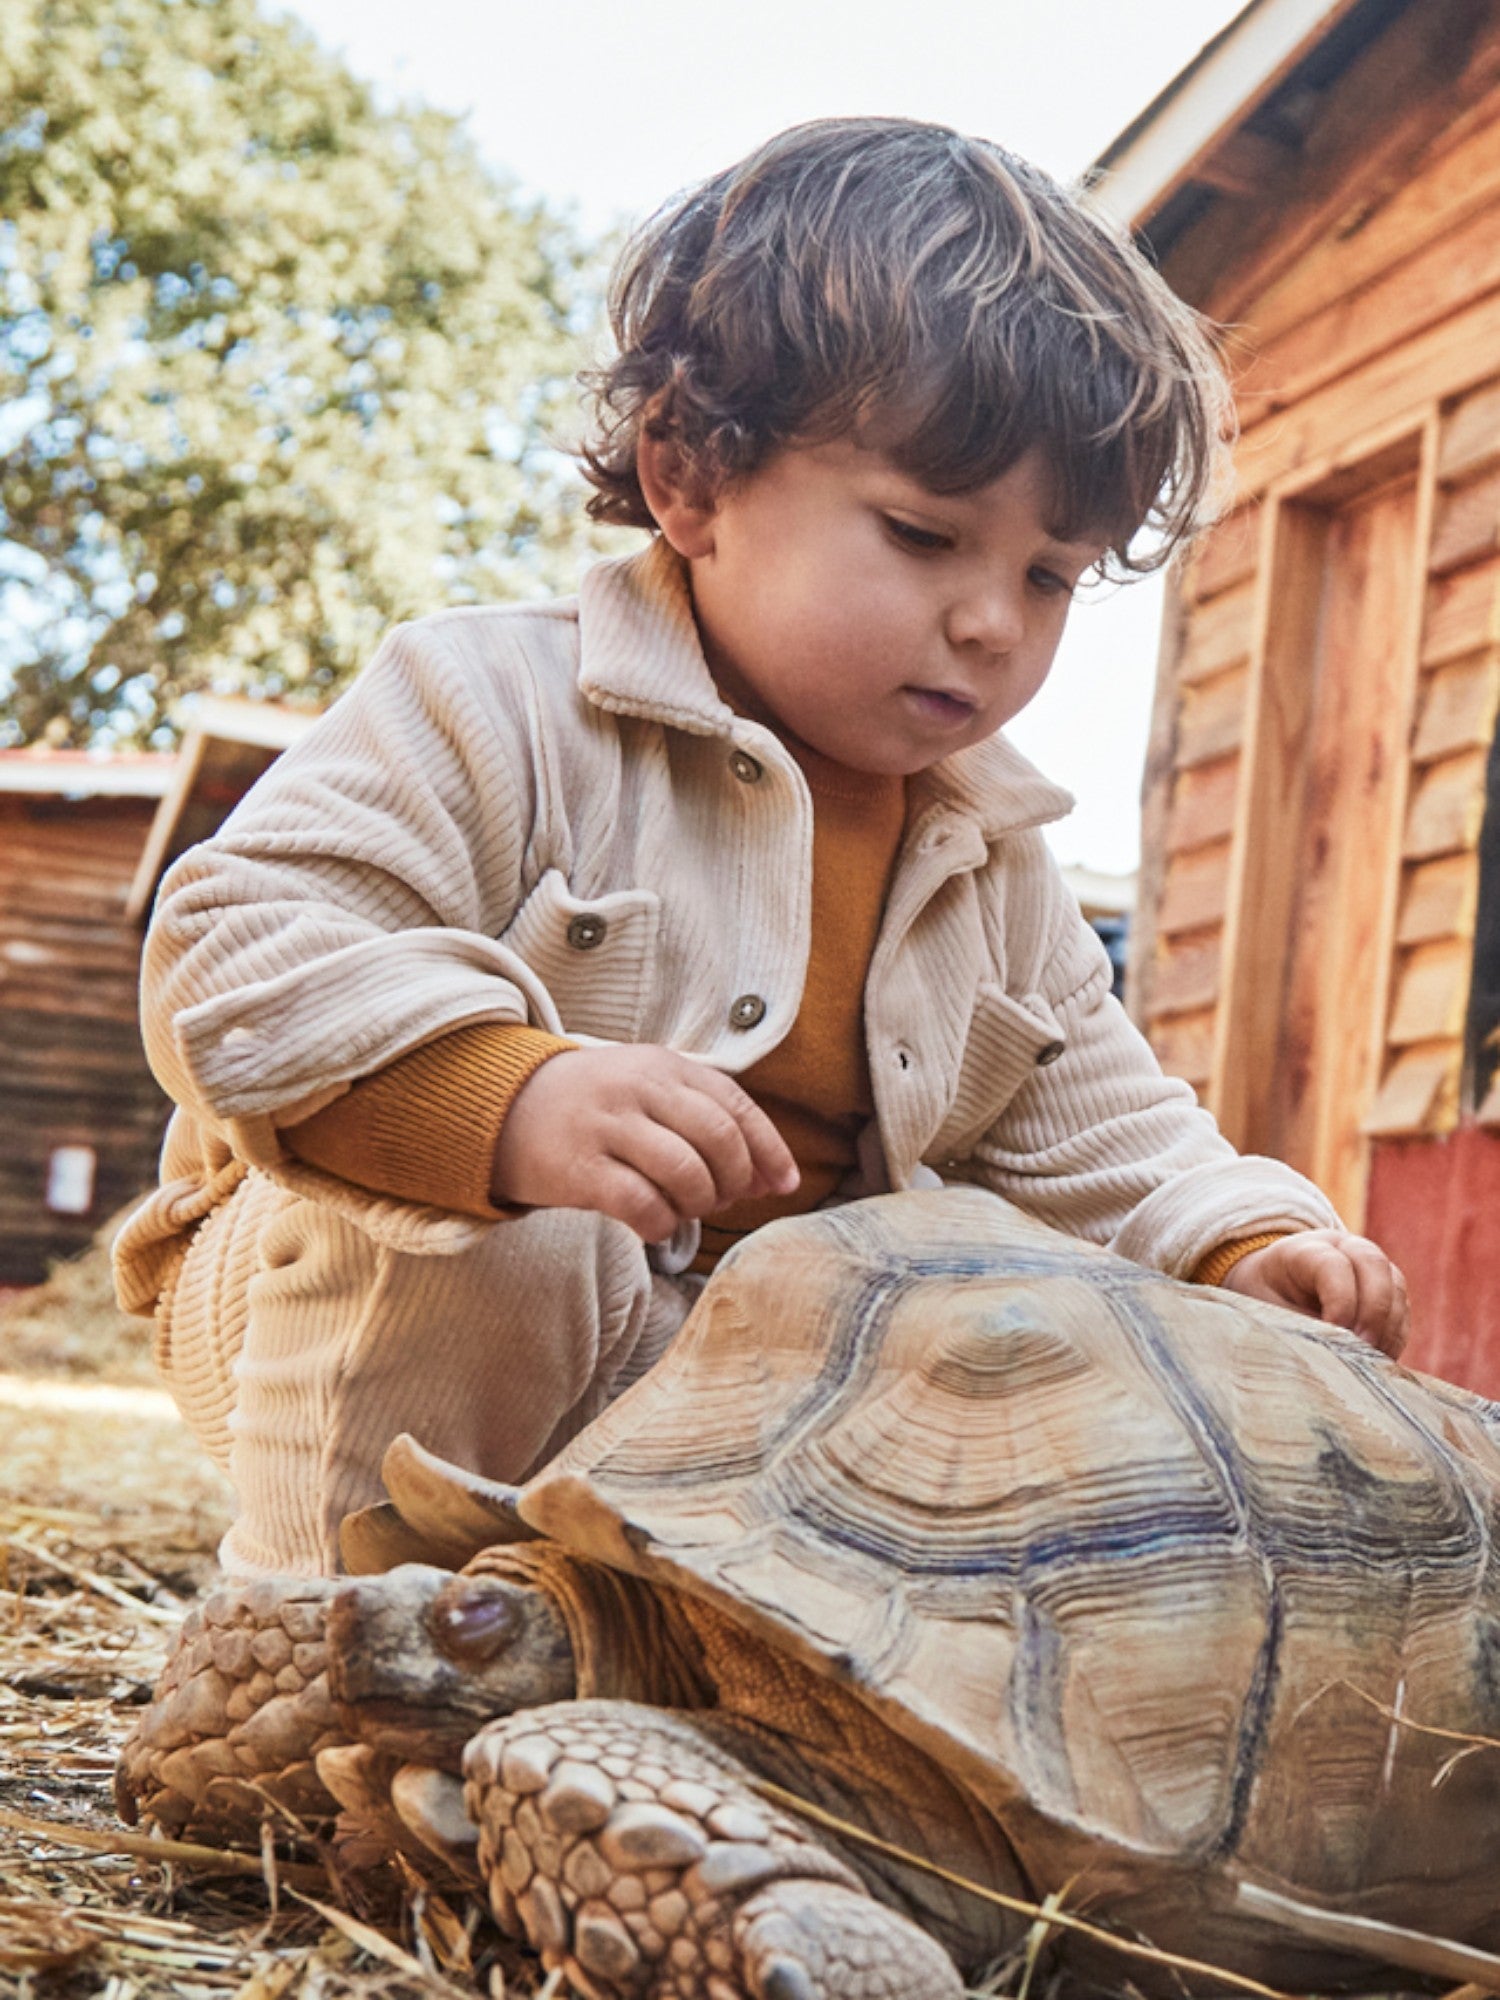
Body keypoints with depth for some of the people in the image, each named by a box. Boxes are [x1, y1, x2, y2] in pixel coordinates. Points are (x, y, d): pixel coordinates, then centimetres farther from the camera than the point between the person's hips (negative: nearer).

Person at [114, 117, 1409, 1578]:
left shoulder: (988, 857, 6)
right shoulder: (492, 712, -16)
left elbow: (1095, 1136, 13)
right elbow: (232, 951, -26)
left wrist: (1245, 1251, -8)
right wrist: (507, 1095, -44)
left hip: (743, 1370, 7)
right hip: (385, 1324, -6)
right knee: (497, 1247, -37)